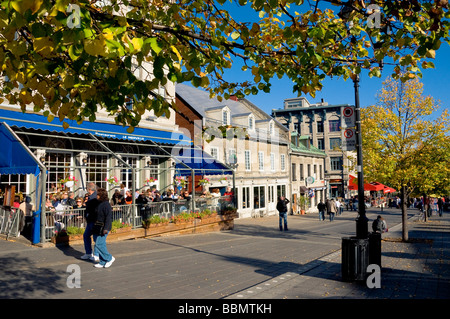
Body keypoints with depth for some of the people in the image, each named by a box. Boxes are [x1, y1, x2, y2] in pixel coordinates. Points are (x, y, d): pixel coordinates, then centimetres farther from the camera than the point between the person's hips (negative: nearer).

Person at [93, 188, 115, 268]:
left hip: (103, 228, -10)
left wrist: (105, 228, -26)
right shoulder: (100, 204, 14)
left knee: (99, 244, -10)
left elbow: (109, 217, -22)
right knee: (101, 244, 10)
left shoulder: (106, 204, -16)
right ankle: (102, 262, 16)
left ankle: (109, 258, 5)